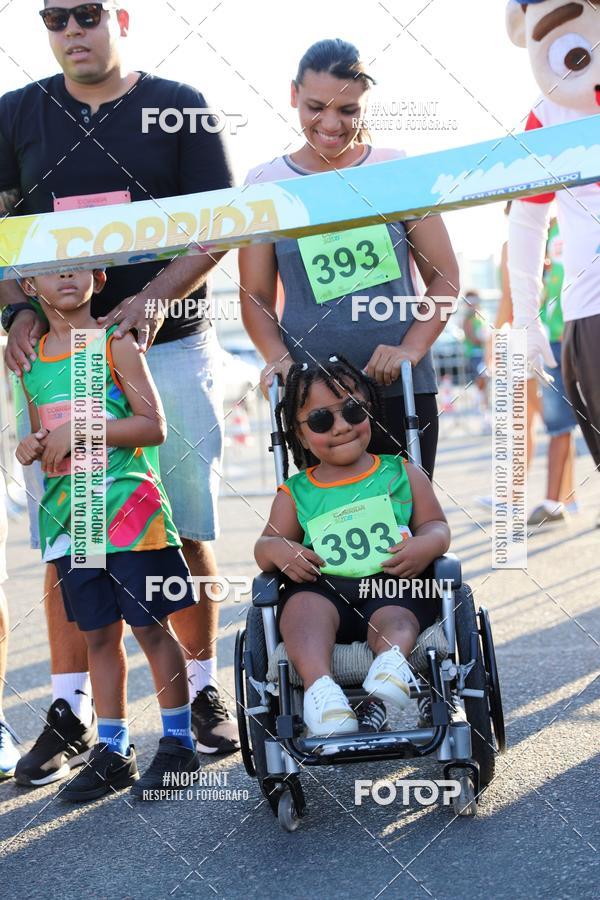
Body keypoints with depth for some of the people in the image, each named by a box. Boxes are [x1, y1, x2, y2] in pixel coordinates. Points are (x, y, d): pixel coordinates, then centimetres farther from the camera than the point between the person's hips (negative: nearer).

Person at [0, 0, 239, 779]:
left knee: (185, 531, 3)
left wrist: (155, 297, -16)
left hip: (169, 348, -1)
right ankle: (71, 710, 11)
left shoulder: (179, 108, 4)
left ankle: (201, 692, 15)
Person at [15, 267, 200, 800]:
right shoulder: (31, 356, 10)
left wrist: (80, 430, -18)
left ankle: (179, 742, 13)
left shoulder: (114, 343, -5)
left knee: (150, 627, 0)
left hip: (128, 504, -4)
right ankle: (113, 751, 20)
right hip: (69, 512, 5)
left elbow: (153, 426, -10)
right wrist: (31, 446, -3)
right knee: (98, 633, 10)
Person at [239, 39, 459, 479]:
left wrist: (412, 348, -10)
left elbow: (444, 276, 5)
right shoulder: (265, 185, 5)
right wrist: (278, 357, -12)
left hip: (401, 388, 0)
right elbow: (256, 295, 6)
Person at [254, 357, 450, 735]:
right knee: (304, 602, -34)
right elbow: (266, 543, 18)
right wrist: (277, 550, -7)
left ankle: (392, 660, -60)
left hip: (393, 586, 0)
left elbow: (436, 526, 14)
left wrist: (426, 545, -10)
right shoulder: (296, 493, 19)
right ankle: (319, 683, -53)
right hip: (324, 588, 0)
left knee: (394, 618, -34)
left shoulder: (402, 473, 17)